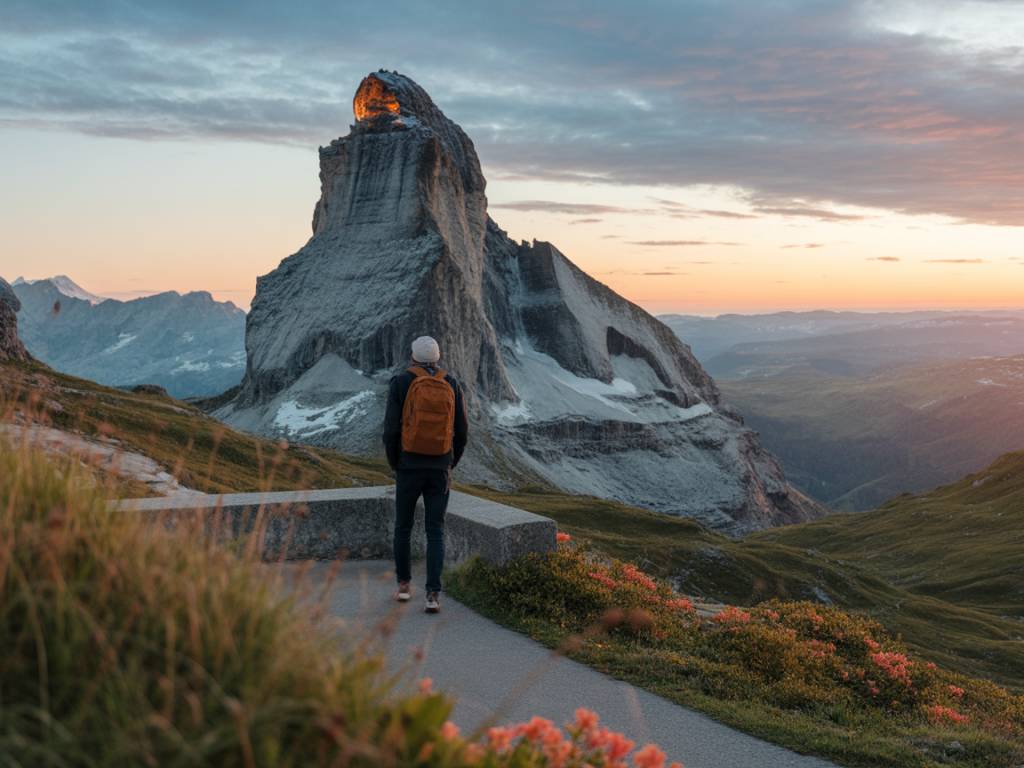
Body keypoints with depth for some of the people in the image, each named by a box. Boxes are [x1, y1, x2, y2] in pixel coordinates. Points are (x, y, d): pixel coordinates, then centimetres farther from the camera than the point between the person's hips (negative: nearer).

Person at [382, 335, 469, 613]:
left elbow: (391, 429, -9)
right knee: (435, 531, 4)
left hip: (409, 467, -1)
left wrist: (395, 466, 6)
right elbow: (461, 432, 3)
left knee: (403, 526, 18)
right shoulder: (452, 385, 3)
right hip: (440, 470, 1)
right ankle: (433, 595, -6)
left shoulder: (400, 383, -5)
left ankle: (404, 585, 24)